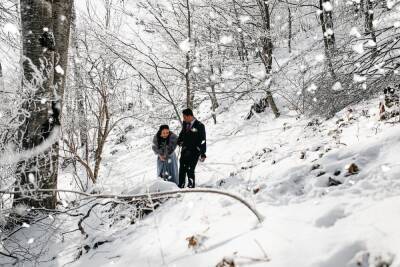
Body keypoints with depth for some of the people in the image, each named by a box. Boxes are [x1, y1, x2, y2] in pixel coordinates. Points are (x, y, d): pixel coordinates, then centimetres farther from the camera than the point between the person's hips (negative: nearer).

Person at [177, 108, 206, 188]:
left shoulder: (199, 126, -8)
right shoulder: (185, 124, 8)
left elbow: (202, 140, -7)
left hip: (195, 152, -6)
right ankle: (181, 186, 16)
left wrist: (203, 154, -9)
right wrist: (180, 140, 6)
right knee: (182, 169, 6)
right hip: (185, 150, 6)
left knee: (190, 169, -11)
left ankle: (191, 186, 2)